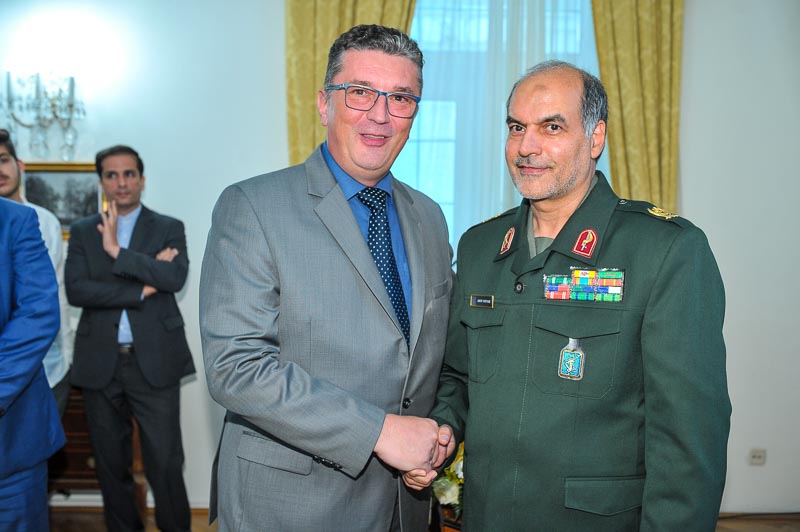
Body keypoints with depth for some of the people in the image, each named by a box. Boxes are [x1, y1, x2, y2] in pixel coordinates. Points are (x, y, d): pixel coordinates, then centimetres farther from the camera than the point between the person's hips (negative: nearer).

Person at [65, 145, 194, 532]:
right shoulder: (82, 232, 9)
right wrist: (142, 289, -12)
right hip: (101, 364, 3)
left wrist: (117, 251, -15)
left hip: (154, 361, -2)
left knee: (165, 462, -1)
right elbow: (76, 290, -6)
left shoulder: (169, 229, 5)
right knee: (111, 464, 13)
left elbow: (176, 277, -13)